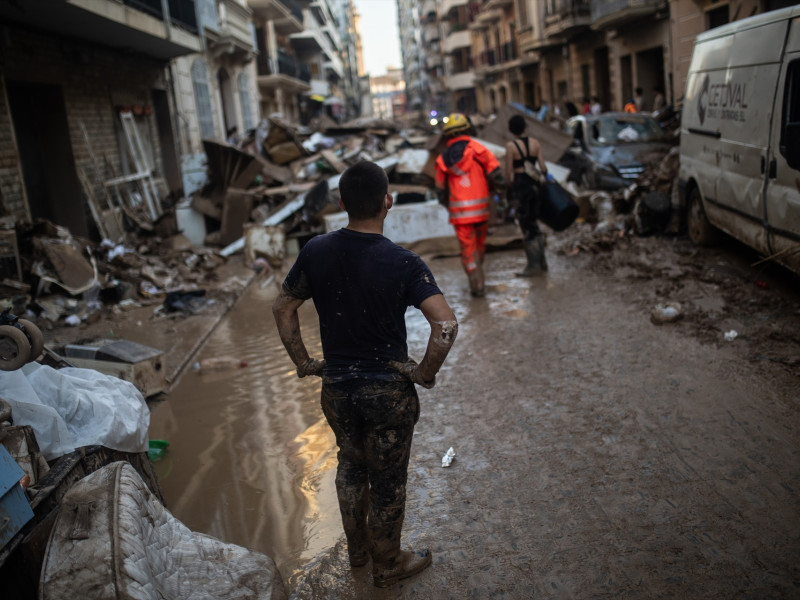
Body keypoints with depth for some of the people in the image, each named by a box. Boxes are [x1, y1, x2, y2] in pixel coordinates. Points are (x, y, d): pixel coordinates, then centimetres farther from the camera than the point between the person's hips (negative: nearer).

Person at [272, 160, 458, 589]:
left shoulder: (316, 252, -7)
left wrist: (302, 361, 11)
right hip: (388, 389, -4)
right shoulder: (402, 263, -19)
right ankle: (387, 564, 35)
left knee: (351, 464, 26)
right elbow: (446, 324, -27)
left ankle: (357, 549, 44)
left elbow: (283, 308, 4)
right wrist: (426, 372, -13)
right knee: (387, 479, 15)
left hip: (336, 386, 4)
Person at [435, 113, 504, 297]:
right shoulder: (477, 149, -2)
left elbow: (441, 190, 11)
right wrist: (502, 187, 8)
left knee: (468, 249, 5)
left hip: (459, 211, 0)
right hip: (481, 208, 0)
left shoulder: (443, 159, 5)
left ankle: (476, 285, 3)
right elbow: (495, 173, -9)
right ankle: (477, 278, 31)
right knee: (480, 244, 18)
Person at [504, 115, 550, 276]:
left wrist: (508, 185, 9)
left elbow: (508, 172, -8)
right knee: (533, 222, 17)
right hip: (535, 184, 6)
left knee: (526, 226, 0)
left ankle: (534, 265, 1)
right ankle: (542, 261, 20)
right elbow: (543, 168, 2)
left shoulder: (511, 146, -9)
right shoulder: (535, 143, 4)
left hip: (520, 185, -6)